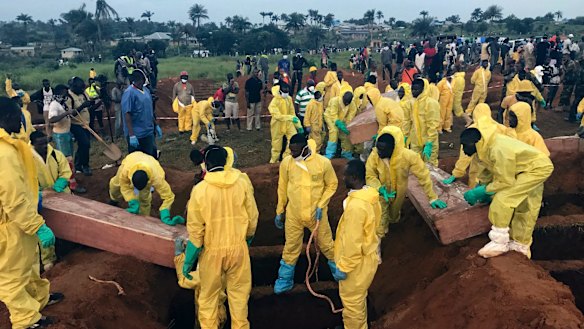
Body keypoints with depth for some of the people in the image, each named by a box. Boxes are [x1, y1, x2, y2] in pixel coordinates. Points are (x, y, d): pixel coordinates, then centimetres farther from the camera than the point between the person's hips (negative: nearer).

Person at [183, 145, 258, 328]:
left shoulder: (200, 189, -15)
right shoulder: (242, 181, -9)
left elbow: (195, 230, -11)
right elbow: (252, 216, -2)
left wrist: (188, 261, 0)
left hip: (212, 250, -1)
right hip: (238, 247, 2)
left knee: (208, 295, 17)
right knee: (239, 292, 18)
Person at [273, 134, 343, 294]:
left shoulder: (323, 162, -17)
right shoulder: (286, 163, -11)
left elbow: (332, 184, -3)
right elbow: (282, 188, 2)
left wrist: (321, 205, -12)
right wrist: (279, 212, 6)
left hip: (316, 213, -1)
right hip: (293, 213, 1)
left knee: (326, 244, 15)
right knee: (291, 247, 13)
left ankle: (337, 269, 42)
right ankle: (285, 279, 30)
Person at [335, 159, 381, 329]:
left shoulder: (355, 205, -32)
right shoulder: (369, 196, -2)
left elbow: (352, 242, -27)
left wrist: (343, 267, -16)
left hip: (356, 262, -9)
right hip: (366, 256, 9)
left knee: (351, 302, 12)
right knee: (358, 299, 27)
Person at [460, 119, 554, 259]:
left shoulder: (498, 150, -35)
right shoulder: (487, 146, -7)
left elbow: (506, 182, -28)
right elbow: (493, 170, 6)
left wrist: (482, 191, -21)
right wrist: (481, 185, -3)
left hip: (538, 167, -9)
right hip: (537, 166, 9)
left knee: (502, 199, -18)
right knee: (524, 208, 18)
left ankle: (500, 243, -8)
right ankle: (522, 245, 33)